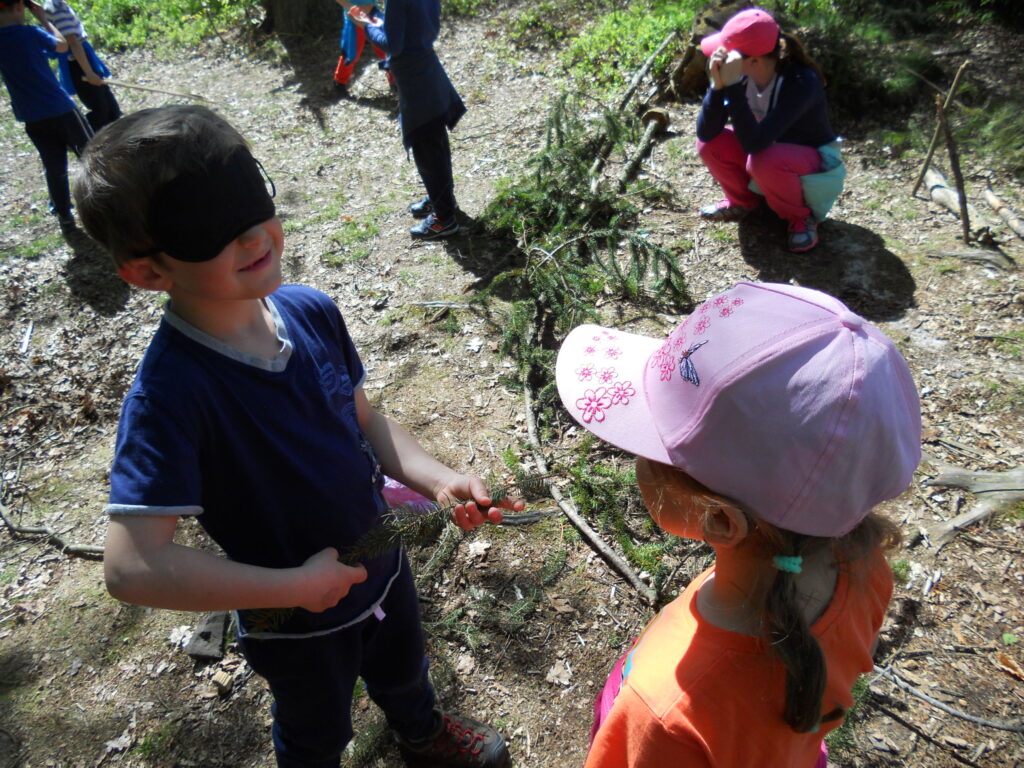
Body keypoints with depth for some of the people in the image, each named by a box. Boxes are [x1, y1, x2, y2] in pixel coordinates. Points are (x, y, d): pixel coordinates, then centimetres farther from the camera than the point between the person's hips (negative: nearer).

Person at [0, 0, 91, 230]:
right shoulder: (30, 33, -12)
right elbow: (62, 45, 5)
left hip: (32, 118, 5)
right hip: (60, 109, -5)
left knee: (54, 167, 14)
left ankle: (64, 215, 19)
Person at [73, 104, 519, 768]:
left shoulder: (312, 312, -15)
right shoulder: (169, 392, -34)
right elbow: (133, 567, -36)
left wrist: (435, 478, -17)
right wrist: (298, 585, -29)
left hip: (381, 565, 5)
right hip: (295, 626, -5)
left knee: (403, 671, 35)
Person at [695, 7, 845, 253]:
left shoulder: (801, 82, -33)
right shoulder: (742, 74, -16)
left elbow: (754, 143, -43)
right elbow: (706, 132, -21)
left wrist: (732, 86, -45)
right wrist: (718, 85, -36)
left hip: (816, 163, -6)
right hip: (771, 154, 6)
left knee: (765, 161, -38)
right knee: (710, 144, -17)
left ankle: (801, 217, -8)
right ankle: (743, 201, 10)